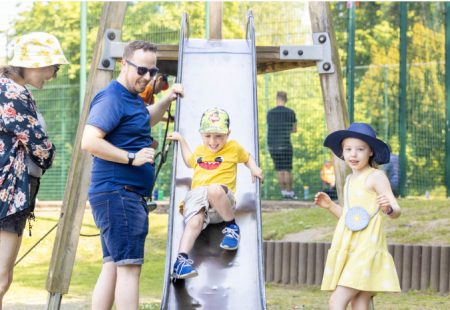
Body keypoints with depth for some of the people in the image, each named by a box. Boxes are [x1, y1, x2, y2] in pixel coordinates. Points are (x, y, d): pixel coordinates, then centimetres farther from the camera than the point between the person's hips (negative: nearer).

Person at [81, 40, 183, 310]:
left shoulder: (133, 98, 18)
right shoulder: (111, 98, -13)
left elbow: (146, 120, 41)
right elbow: (89, 141, -24)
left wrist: (167, 100, 24)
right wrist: (131, 157, -24)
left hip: (130, 196, 10)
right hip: (117, 194, -10)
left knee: (113, 267, 9)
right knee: (129, 266, -13)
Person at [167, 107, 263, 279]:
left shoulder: (234, 148, 14)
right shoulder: (200, 151, 26)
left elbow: (247, 157, 31)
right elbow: (190, 161, 47)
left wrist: (254, 168, 11)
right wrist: (181, 141, 42)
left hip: (221, 199, -3)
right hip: (197, 196, 3)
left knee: (214, 190, -42)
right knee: (194, 222, -30)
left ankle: (232, 226, -18)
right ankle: (182, 258, -44)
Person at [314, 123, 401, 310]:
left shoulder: (376, 177, -7)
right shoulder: (350, 179, 17)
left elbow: (396, 211, -15)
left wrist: (388, 208, -36)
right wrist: (330, 206, 14)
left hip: (366, 250, -8)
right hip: (348, 252, 8)